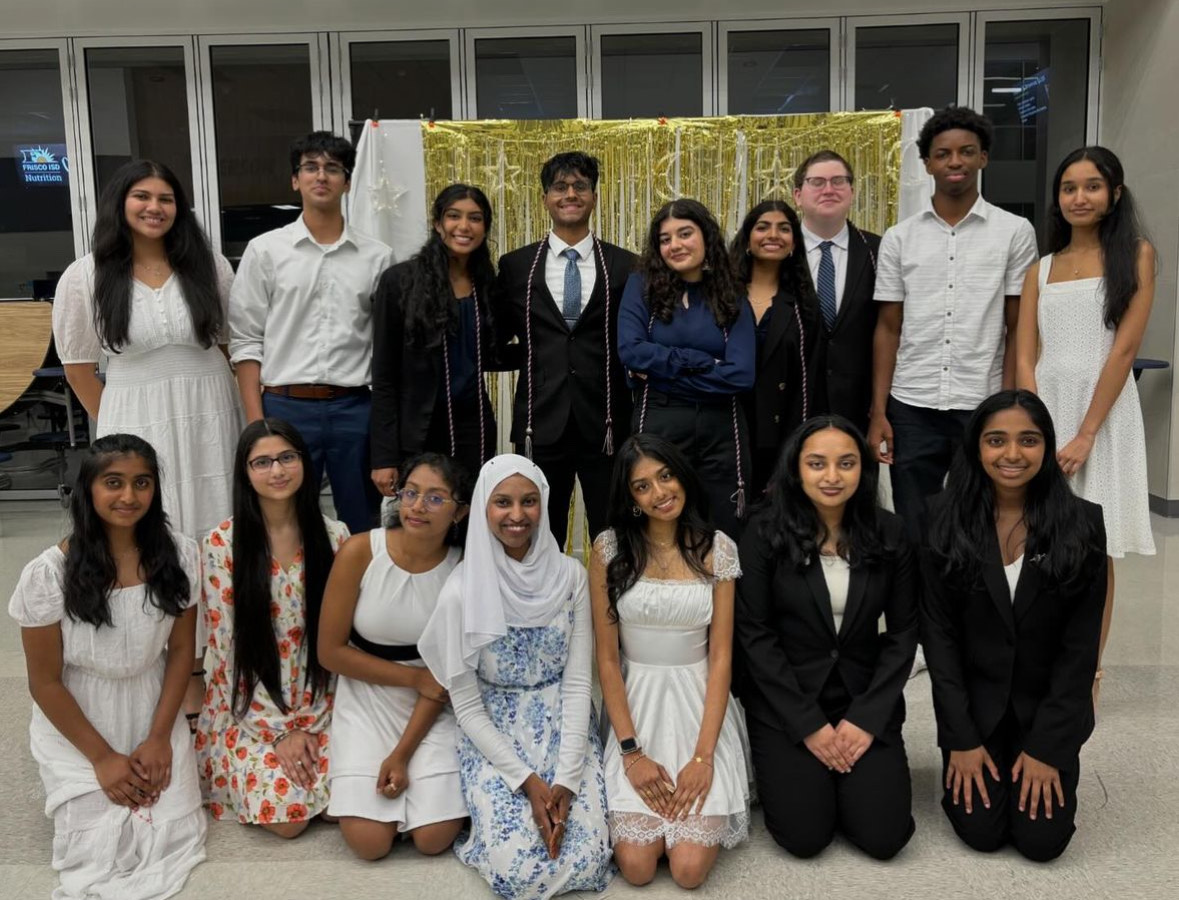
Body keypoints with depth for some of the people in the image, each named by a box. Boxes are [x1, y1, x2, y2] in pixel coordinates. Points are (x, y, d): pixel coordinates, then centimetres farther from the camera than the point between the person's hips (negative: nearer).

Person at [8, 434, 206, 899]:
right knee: (97, 854, -8)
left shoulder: (178, 555, -12)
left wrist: (159, 737, -6)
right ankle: (70, 784, 23)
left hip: (153, 712, 2)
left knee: (175, 837, -6)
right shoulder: (47, 574, -19)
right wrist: (102, 756, -9)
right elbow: (45, 682, -10)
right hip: (77, 723, -2)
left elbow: (181, 650, -1)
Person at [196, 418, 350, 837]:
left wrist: (312, 723, -8)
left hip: (319, 703, 2)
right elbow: (228, 646, -9)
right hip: (250, 708, -2)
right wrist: (279, 731, -12)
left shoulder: (334, 535, -4)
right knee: (285, 814, -16)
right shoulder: (222, 543, -10)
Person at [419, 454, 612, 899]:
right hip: (494, 734, -1)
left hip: (565, 727, 2)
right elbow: (466, 704, -8)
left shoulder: (570, 576, -8)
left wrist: (567, 778, -16)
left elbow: (577, 682, -7)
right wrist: (526, 780, -15)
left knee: (586, 862, -14)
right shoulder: (462, 589, -13)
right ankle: (489, 813, 16)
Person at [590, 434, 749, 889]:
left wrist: (703, 755, -14)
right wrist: (631, 751, -11)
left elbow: (721, 657, -6)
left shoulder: (717, 548, -5)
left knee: (689, 868, -12)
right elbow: (606, 656, -4)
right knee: (636, 865, -12)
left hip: (699, 703, 0)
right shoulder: (609, 548, -6)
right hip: (635, 705, 0)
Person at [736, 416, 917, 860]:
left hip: (867, 700, 2)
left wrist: (867, 718, -10)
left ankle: (841, 780, 23)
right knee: (805, 837, -10)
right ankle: (782, 768, 21)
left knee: (884, 837, -8)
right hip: (785, 703, -2)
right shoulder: (766, 532, -11)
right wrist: (808, 725, -12)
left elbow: (904, 632, 0)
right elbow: (753, 634, -10)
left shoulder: (889, 533, -4)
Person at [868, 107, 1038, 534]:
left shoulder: (1015, 231, 2)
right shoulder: (899, 238, 6)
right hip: (911, 409, 1)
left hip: (983, 407, -1)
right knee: (912, 533, 7)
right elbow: (887, 329, 6)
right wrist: (878, 412, 1)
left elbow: (1018, 330, 2)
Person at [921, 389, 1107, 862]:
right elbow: (938, 633, -7)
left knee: (1042, 840, -7)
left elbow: (1081, 644, -6)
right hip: (974, 701, 0)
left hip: (1049, 704, 1)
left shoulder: (1082, 523, -9)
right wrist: (960, 738, -10)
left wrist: (1047, 745, -9)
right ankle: (965, 766, 23)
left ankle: (1036, 761, 24)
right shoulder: (945, 520, -10)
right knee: (982, 832, -8)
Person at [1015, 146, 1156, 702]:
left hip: (1103, 412, -3)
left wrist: (1085, 434, -14)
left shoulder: (1135, 255, 3)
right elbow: (1025, 358, 4)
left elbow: (1124, 349, -7)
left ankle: (1086, 676, 15)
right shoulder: (1040, 270, 12)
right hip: (1044, 409, 3)